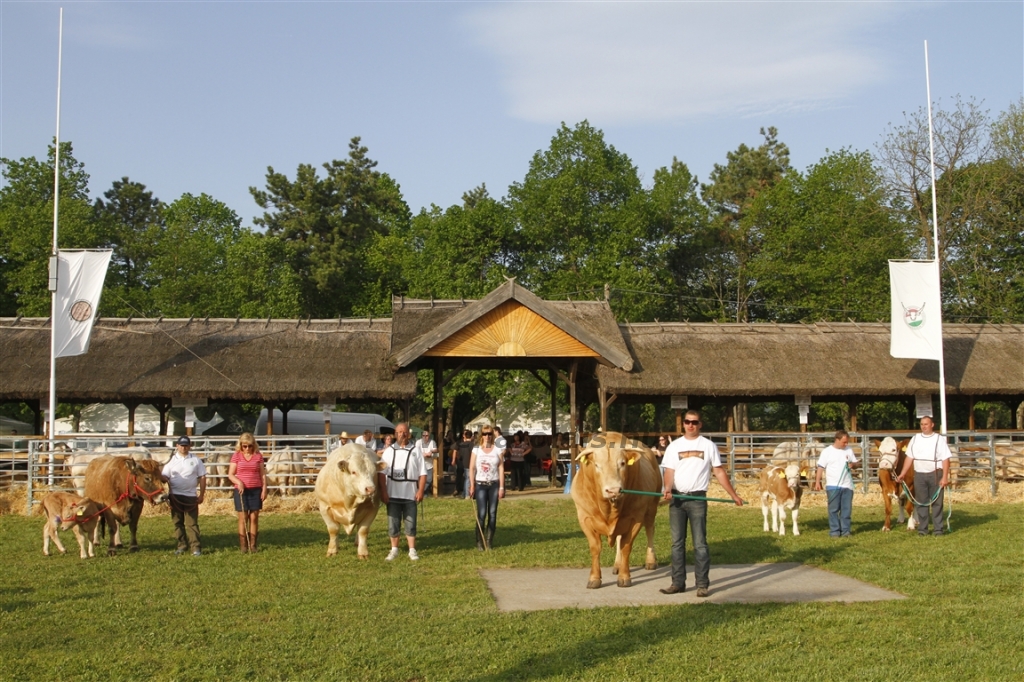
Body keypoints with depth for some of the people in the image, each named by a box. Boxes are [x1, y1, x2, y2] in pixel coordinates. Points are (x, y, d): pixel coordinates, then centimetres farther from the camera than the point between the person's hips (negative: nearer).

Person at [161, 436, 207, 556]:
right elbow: (164, 476, 3)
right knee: (178, 522, 7)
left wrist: (201, 495, 1)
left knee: (192, 522, -4)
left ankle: (196, 547, -4)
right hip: (175, 496, 2)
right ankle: (182, 546, 16)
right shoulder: (172, 460, 5)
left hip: (191, 496, -2)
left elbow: (202, 477, 5)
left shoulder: (196, 460, 4)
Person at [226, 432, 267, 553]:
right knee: (242, 518, 1)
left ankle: (253, 545, 9)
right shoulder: (236, 456, 1)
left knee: (254, 517, 3)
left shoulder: (258, 456, 4)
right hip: (241, 490, -1)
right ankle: (243, 546, 4)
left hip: (255, 490, 1)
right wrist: (238, 482, -17)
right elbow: (230, 474, 1)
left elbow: (263, 474, 7)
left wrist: (264, 489, 0)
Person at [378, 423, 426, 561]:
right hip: (393, 494, 0)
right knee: (393, 523, 5)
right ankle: (394, 550, 17)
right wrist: (383, 492, -7)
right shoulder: (389, 451, 5)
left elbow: (422, 473, 3)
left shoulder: (415, 450, 4)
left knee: (411, 523, 4)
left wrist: (420, 490, -6)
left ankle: (412, 550, 12)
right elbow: (382, 473, 1)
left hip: (410, 494, 0)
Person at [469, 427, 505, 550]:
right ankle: (480, 542, -2)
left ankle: (489, 541, 8)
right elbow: (471, 468, 2)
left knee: (492, 513, 2)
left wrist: (502, 487, -3)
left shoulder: (498, 450, 4)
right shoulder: (476, 450, 3)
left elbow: (501, 469, 2)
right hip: (480, 484, -1)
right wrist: (472, 486, -5)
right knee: (481, 514, -8)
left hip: (494, 484, 1)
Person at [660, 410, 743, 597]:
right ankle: (678, 583, 11)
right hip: (676, 498, 2)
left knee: (700, 543, -3)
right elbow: (669, 471, 3)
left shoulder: (709, 446, 4)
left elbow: (719, 472, 8)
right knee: (677, 542, 5)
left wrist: (734, 495, 6)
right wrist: (667, 488, -18)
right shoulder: (674, 446, 8)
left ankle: (702, 584, 1)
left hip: (698, 499, -2)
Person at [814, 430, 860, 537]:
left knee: (846, 509, 4)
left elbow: (857, 463, 16)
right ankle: (834, 531, 5)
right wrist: (817, 482, -10)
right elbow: (820, 467, -3)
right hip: (833, 485, -3)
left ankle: (845, 531, 10)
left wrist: (853, 465, -8)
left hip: (847, 485, 3)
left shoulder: (849, 450, 9)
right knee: (834, 509, 0)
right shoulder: (827, 451, -2)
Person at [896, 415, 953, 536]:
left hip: (935, 474, -3)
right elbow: (909, 458, 10)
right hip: (919, 475, 3)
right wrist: (902, 474, 6)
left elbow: (945, 459, -5)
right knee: (921, 503, 6)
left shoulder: (939, 439, -1)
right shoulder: (915, 439, 9)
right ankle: (922, 528, 12)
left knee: (937, 503, 1)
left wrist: (945, 477, -13)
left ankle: (937, 529, 7)